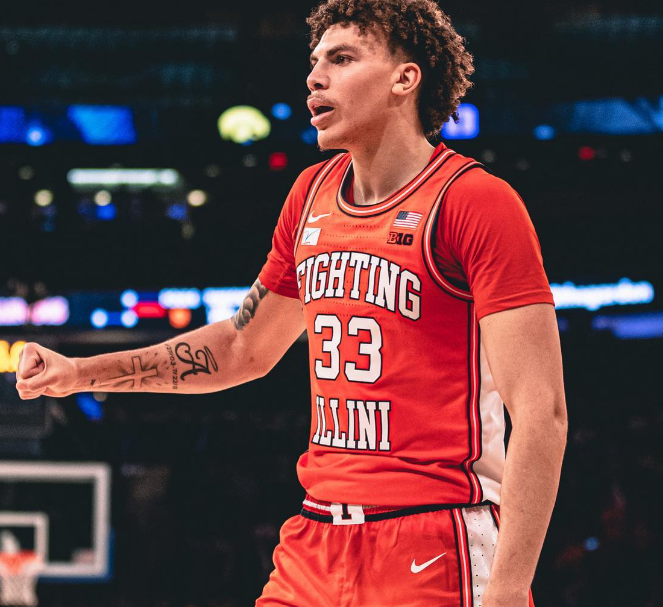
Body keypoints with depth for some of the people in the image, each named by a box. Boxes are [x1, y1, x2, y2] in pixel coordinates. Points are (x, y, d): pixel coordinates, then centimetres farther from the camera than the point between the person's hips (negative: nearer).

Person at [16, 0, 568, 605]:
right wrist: (79, 373, 21)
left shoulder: (476, 202, -11)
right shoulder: (312, 193, 13)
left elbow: (540, 413, -16)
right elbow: (243, 347, 28)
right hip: (316, 547, 7)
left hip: (436, 552, -7)